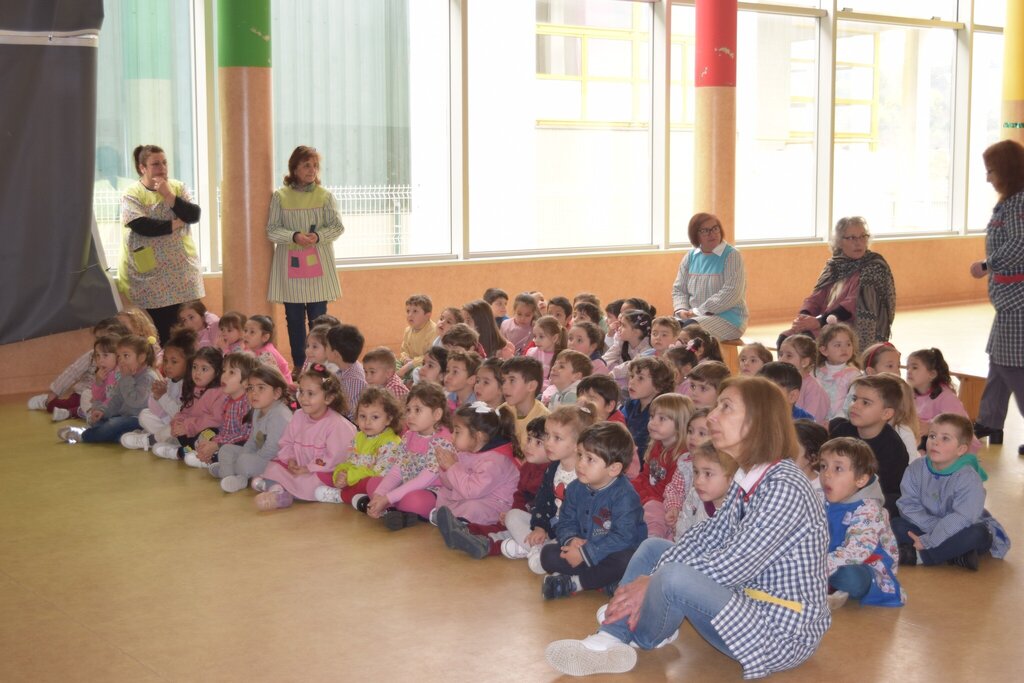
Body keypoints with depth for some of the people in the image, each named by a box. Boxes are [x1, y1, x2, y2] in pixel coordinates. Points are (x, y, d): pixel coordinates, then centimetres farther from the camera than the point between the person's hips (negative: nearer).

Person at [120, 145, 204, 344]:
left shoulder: (178, 187, 8)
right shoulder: (132, 194, -4)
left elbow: (194, 215, -5)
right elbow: (142, 227, -17)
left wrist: (169, 196, -14)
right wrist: (176, 224, -9)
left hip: (182, 271, 3)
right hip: (150, 274, -3)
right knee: (158, 332, -4)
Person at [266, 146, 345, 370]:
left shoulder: (324, 195, 3)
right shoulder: (280, 196, 3)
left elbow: (337, 226, 2)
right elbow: (272, 230, 0)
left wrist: (318, 236, -17)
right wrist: (294, 236, -18)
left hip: (318, 266, 0)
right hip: (290, 265, 1)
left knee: (318, 318, -1)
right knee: (294, 319, 5)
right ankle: (298, 367, 14)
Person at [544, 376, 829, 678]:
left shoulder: (785, 488, -23)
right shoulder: (747, 478, 5)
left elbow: (736, 564, -24)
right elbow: (709, 535, 4)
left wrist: (652, 584, -17)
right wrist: (652, 577, -11)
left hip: (783, 632, -9)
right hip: (748, 603, 9)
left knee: (674, 578, -29)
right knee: (654, 548, 12)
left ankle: (643, 639, 3)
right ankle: (610, 641, -2)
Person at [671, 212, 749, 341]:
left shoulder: (732, 256, -4)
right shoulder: (690, 257, 13)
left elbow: (731, 293, -15)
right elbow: (678, 289, 14)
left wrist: (699, 311, -17)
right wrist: (682, 310, -8)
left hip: (728, 317, -5)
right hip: (693, 316, 5)